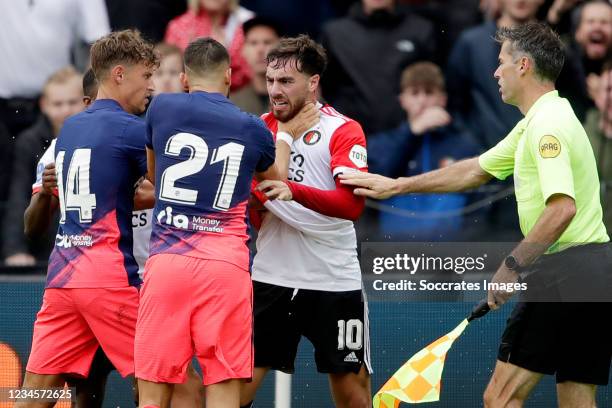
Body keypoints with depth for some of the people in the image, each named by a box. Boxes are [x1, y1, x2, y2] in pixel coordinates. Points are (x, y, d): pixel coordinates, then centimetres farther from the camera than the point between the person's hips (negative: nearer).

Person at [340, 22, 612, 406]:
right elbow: (474, 171, 28)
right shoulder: (534, 124, 19)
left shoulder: (547, 124, -14)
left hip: (564, 270, -10)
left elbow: (562, 209, -26)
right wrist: (396, 185, 30)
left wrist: (513, 266, -18)